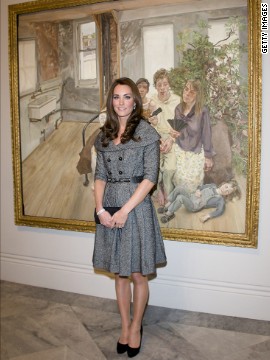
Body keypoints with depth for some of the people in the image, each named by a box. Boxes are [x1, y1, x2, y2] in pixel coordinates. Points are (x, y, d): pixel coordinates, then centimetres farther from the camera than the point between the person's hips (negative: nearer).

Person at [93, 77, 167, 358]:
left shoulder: (146, 131, -6)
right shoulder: (104, 135, 9)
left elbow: (150, 177, -11)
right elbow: (100, 176, 7)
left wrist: (125, 210, -16)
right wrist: (100, 209, -8)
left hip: (136, 208, -4)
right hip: (109, 210, 5)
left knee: (137, 275, 7)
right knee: (119, 274, 15)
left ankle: (136, 326, 28)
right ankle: (124, 326, 31)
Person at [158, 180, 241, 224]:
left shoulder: (220, 200, -4)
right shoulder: (213, 186, 14)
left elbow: (220, 210, -20)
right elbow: (202, 187, 24)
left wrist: (207, 216, -32)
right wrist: (197, 190, 0)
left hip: (193, 207, -6)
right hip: (190, 197, 6)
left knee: (180, 197, -36)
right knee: (179, 188, -25)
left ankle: (168, 214, -15)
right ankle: (167, 206, -11)